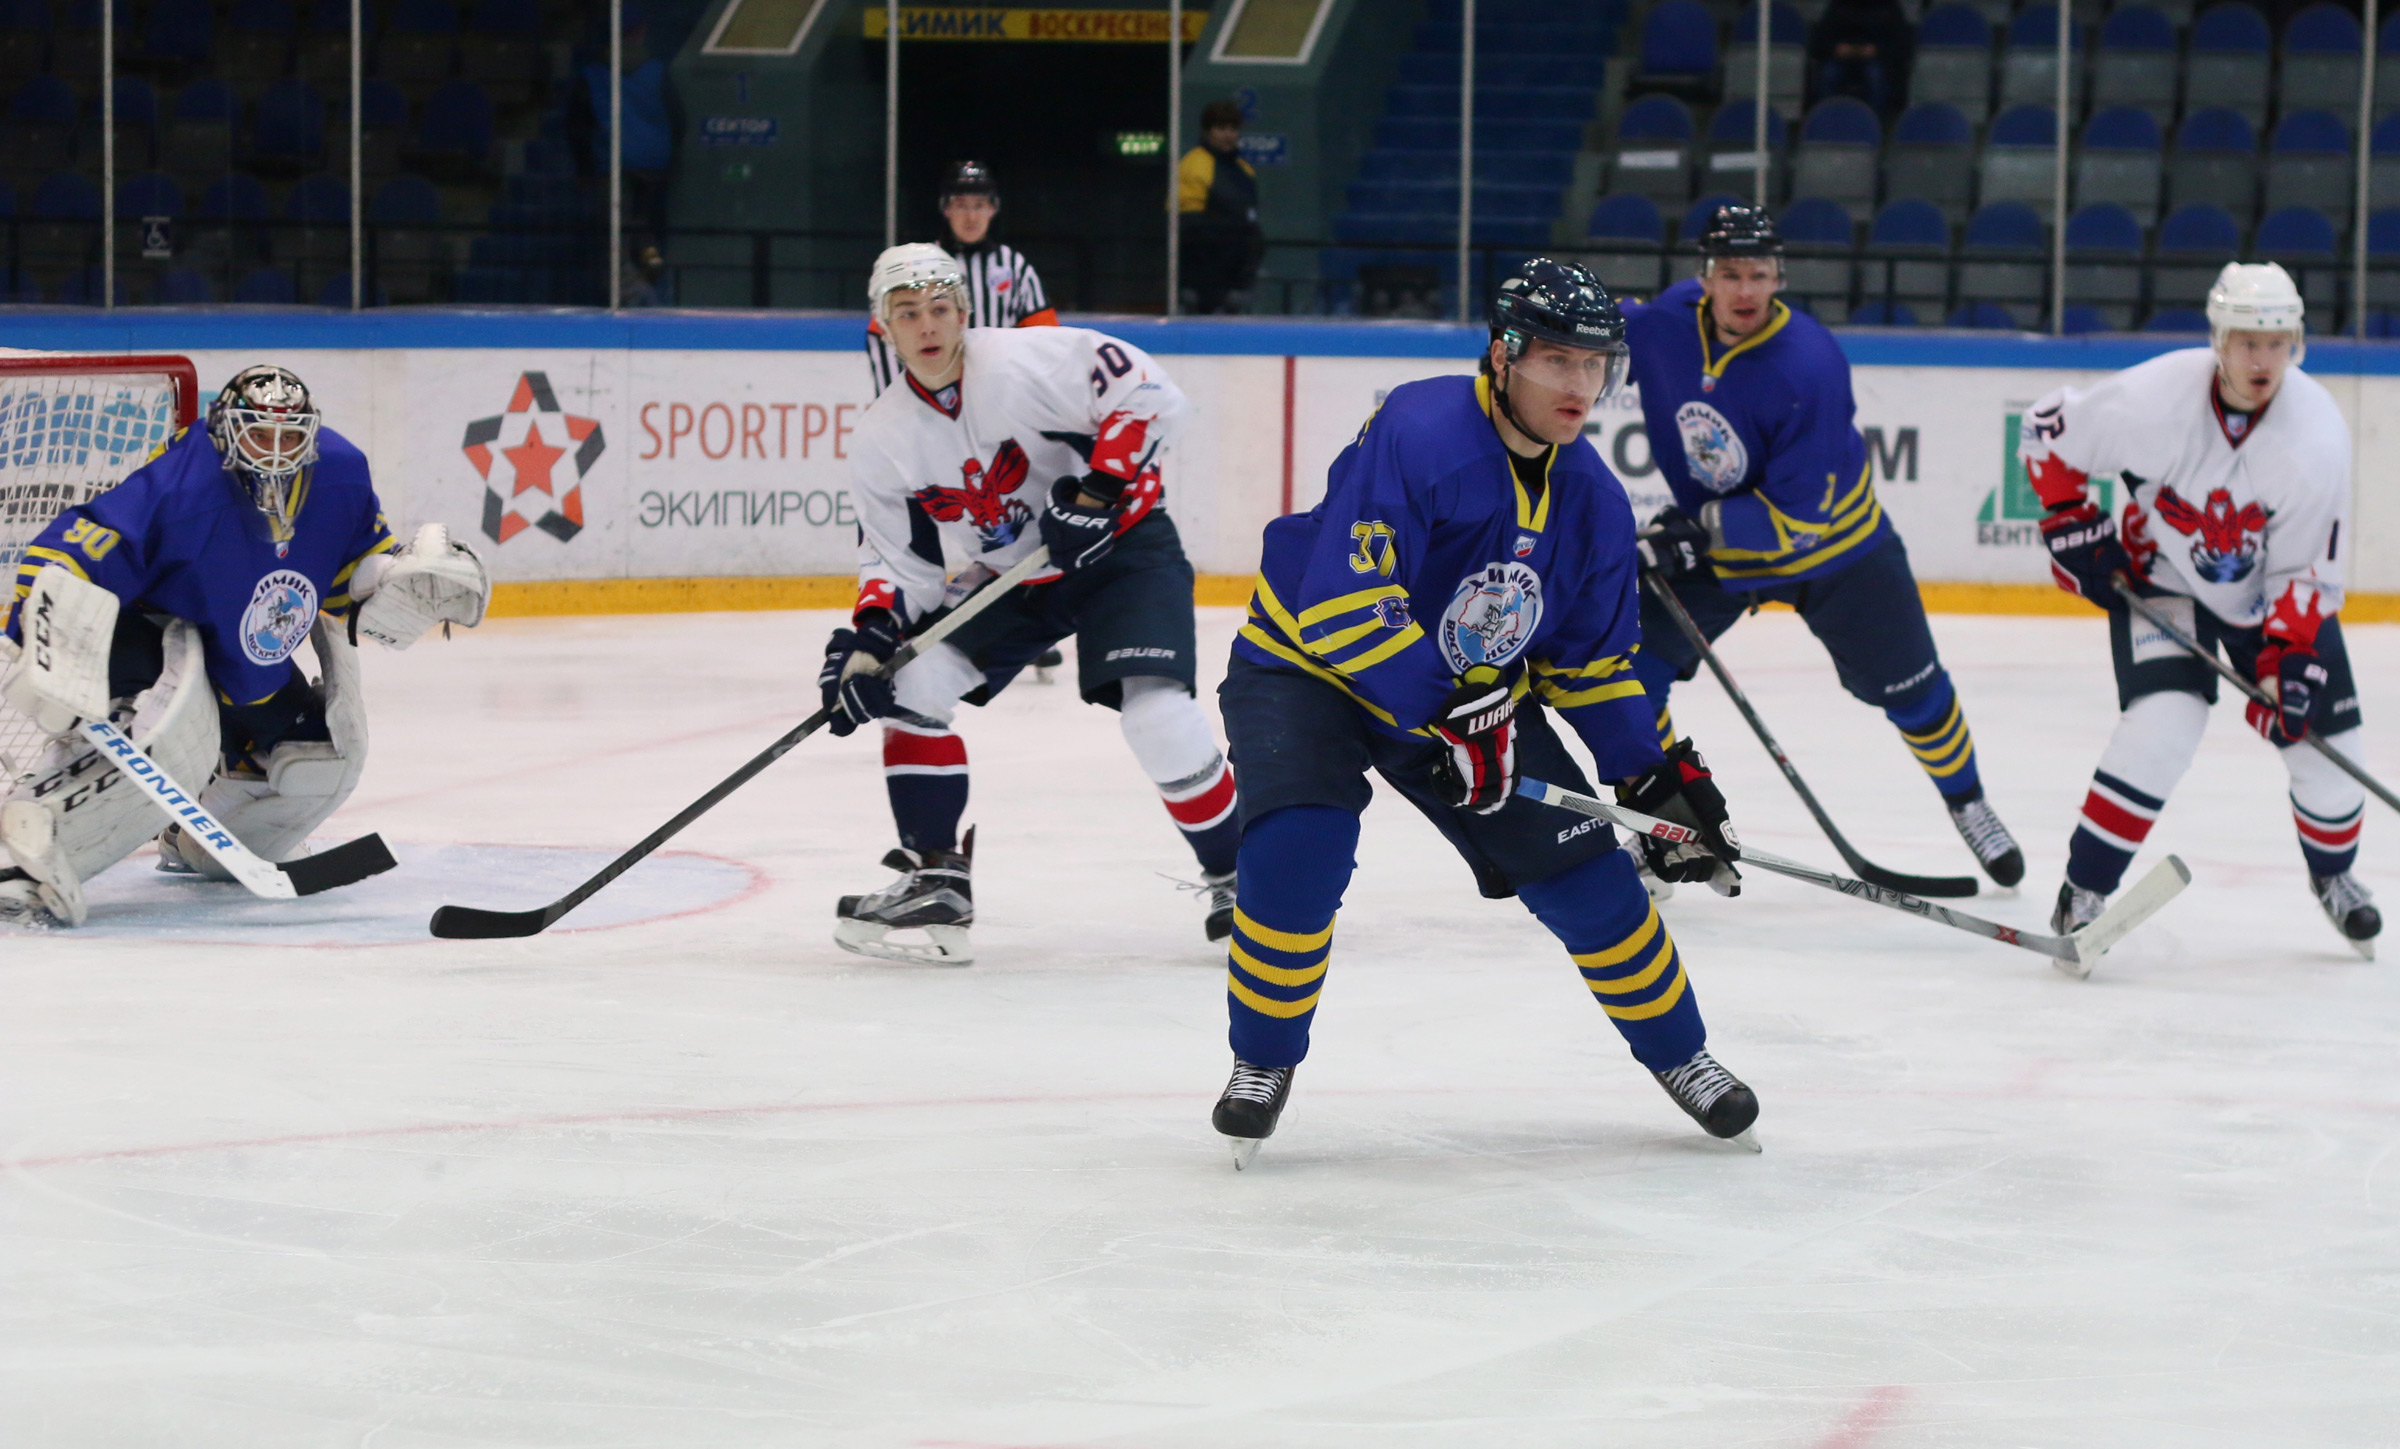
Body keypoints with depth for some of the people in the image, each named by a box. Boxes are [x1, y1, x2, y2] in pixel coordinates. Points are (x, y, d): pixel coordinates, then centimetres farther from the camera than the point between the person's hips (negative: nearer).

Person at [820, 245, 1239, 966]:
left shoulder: (1027, 358, -22)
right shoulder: (884, 438, -4)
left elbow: (1147, 394, -23)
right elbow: (901, 559, 1)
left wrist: (1099, 491, -30)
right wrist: (869, 636, -16)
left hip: (1121, 547, -6)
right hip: (1004, 579, 6)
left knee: (1156, 712, -24)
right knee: (907, 686, -9)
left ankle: (1234, 874, -3)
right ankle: (935, 879, 2)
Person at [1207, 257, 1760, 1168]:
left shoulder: (1593, 502, -6)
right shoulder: (1418, 434, -29)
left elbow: (1592, 663, 7)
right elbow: (1342, 605, -34)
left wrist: (1654, 777, -2)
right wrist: (1448, 715, -34)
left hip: (1478, 693, 6)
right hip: (1304, 667, -6)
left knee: (1587, 874, -2)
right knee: (1297, 852, -29)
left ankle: (1680, 1055, 21)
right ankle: (1263, 1062, -4)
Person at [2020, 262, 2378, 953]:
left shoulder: (2318, 435, -24)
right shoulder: (2154, 399, -29)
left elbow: (2308, 569, -17)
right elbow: (2047, 431, -11)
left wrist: (2288, 661, -25)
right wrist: (2073, 526, -11)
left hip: (2269, 592, 2)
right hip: (2160, 577, -2)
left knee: (2321, 739, 0)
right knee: (2164, 724, -24)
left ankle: (2333, 872, 33)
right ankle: (2082, 891, -13)